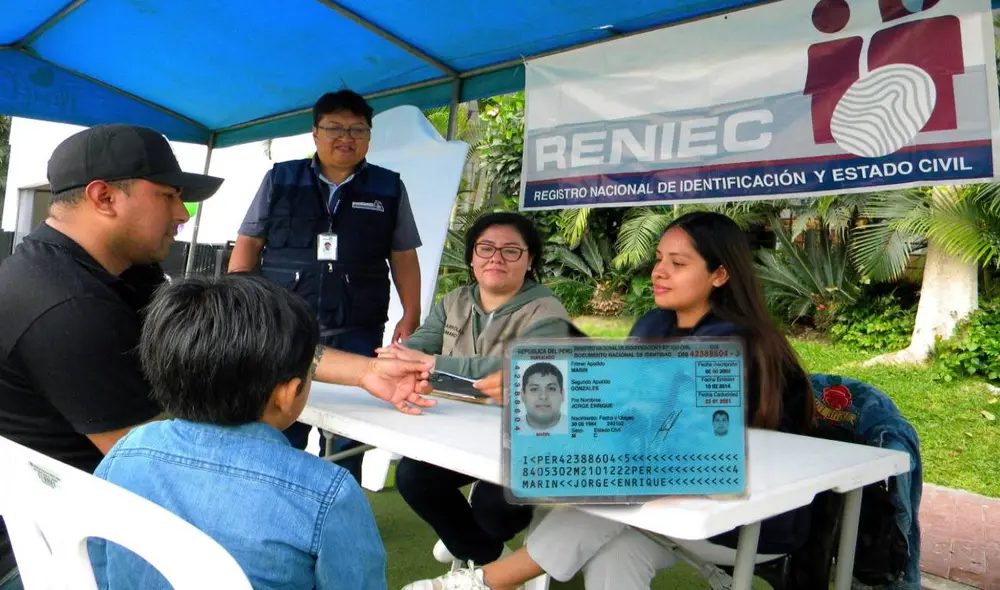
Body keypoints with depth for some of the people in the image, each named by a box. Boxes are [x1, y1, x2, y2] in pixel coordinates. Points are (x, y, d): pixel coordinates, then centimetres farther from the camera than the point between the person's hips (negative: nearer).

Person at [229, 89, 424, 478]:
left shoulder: (389, 188, 9)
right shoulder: (280, 179, 8)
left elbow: (403, 259, 10)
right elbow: (248, 243, 8)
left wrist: (411, 317, 1)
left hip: (357, 334, 0)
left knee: (345, 438, 6)